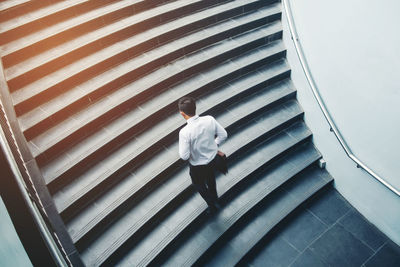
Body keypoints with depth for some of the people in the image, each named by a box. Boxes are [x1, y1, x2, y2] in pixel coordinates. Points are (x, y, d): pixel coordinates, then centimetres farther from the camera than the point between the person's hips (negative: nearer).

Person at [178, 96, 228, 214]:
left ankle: (212, 206, 46)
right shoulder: (209, 119, -22)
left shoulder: (185, 132, -36)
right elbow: (223, 135, -8)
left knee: (199, 184, 29)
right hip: (213, 157, 5)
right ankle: (215, 199, 61)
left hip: (198, 165, -5)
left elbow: (184, 156, -28)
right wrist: (214, 145, 7)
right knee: (210, 179, 35)